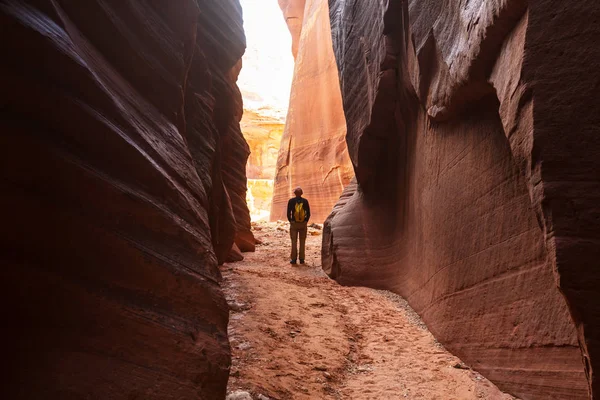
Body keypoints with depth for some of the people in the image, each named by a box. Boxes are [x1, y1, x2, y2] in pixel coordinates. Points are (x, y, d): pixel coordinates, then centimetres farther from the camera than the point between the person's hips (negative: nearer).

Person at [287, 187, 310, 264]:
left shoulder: (291, 201, -5)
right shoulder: (305, 201, -2)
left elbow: (288, 213, -4)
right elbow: (308, 213, -1)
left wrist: (290, 221, 9)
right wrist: (306, 221, 11)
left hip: (294, 223, -1)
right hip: (303, 224, 1)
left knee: (294, 241, 4)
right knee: (302, 242, 8)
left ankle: (293, 259, 2)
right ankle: (301, 259, 8)